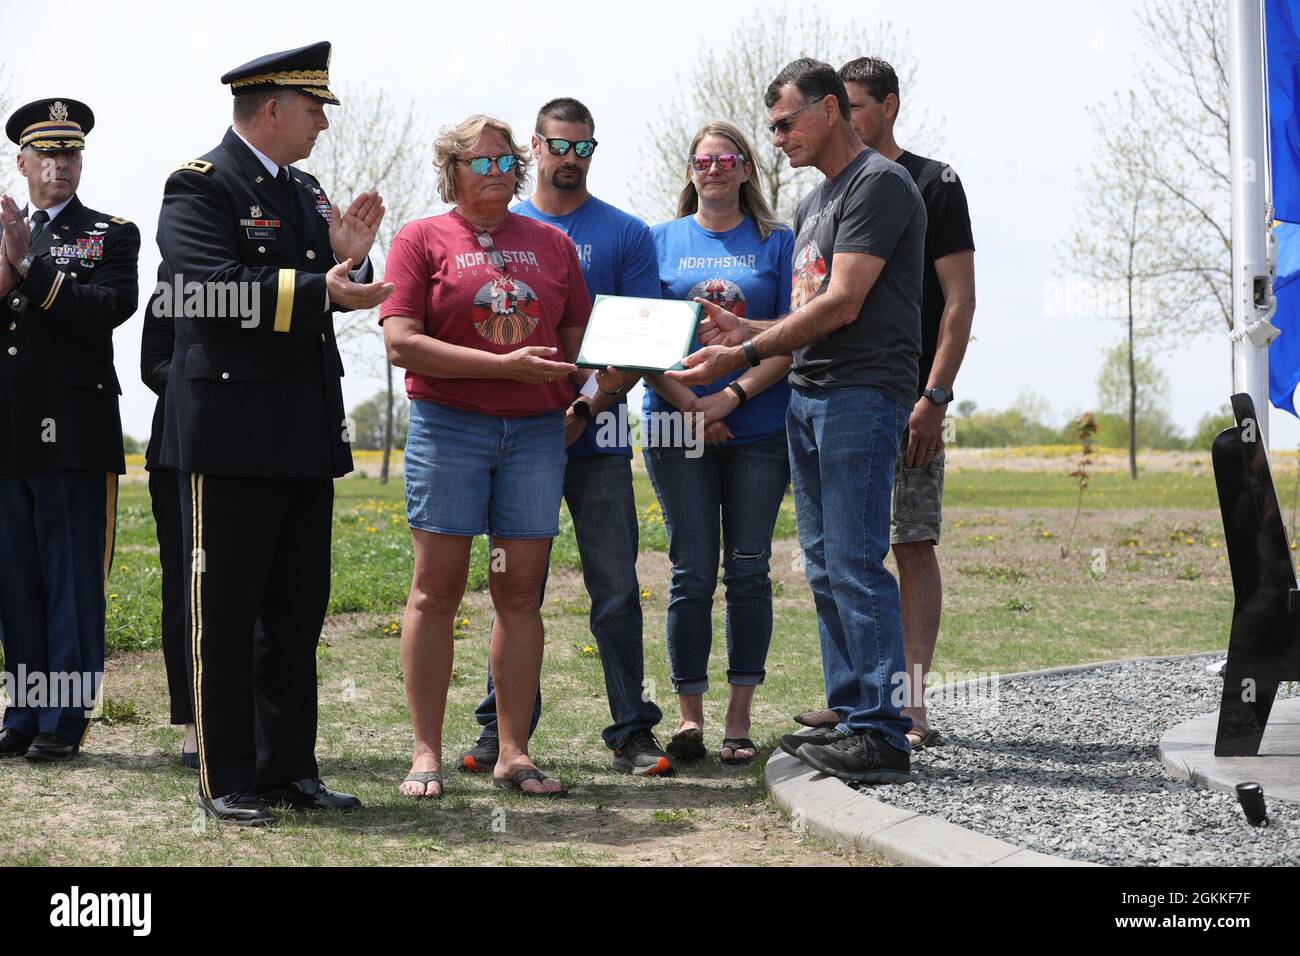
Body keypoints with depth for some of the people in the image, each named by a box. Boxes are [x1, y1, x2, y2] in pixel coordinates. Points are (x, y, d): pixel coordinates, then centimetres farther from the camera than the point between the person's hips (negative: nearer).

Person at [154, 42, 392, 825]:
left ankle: (290, 768, 21)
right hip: (232, 434, -8)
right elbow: (216, 288, -22)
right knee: (224, 612, 0)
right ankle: (226, 781, 7)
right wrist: (319, 288, -27)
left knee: (298, 612, 12)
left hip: (307, 436, 8)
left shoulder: (306, 194, 17)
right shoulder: (200, 187, -8)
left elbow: (334, 294, 19)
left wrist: (349, 260, -2)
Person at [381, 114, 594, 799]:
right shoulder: (421, 240, 5)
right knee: (436, 589, -3)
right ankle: (426, 753, 4)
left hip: (538, 429, 3)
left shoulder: (551, 243, 16)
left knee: (521, 593, 2)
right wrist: (506, 364, -14)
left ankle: (513, 753, 7)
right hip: (448, 427, -3)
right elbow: (401, 343, -7)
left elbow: (579, 342, 18)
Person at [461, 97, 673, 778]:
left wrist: (589, 407, -13)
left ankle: (632, 731, 4)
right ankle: (502, 729, 14)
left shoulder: (625, 233, 7)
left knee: (616, 589, -2)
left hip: (596, 438, -1)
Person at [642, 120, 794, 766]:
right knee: (692, 571, -1)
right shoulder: (660, 240, 9)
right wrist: (688, 404, -11)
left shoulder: (778, 242, 7)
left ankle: (739, 718, 8)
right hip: (677, 424, 0)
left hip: (758, 427, 0)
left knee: (748, 570, 2)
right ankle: (689, 714, 6)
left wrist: (733, 396, -13)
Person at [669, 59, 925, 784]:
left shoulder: (880, 183, -8)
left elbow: (842, 305, -16)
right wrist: (747, 332, 4)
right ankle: (851, 718, 13)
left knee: (854, 561, -13)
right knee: (826, 567, 9)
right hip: (809, 397, 10)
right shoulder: (815, 204, 22)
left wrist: (745, 355, -17)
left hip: (862, 394, -10)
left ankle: (882, 736, -11)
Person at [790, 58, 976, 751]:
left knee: (913, 546, -6)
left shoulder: (931, 184, 0)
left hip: (906, 399, -6)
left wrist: (934, 394, -15)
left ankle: (912, 707, -5)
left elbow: (959, 297, -6)